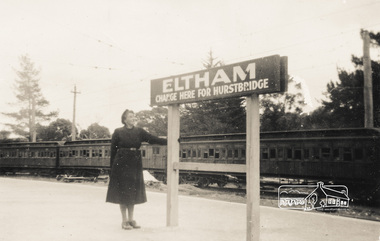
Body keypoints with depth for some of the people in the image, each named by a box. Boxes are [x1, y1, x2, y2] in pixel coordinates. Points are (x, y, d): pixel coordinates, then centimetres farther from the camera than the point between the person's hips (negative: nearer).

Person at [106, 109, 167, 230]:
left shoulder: (139, 132, 7)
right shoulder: (118, 132, -2)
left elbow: (153, 139, 0)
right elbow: (113, 150, -2)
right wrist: (112, 168, -5)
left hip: (135, 164, 4)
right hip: (121, 164, -3)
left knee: (133, 192, 8)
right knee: (122, 191, 1)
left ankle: (131, 219, 19)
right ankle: (124, 220, 12)